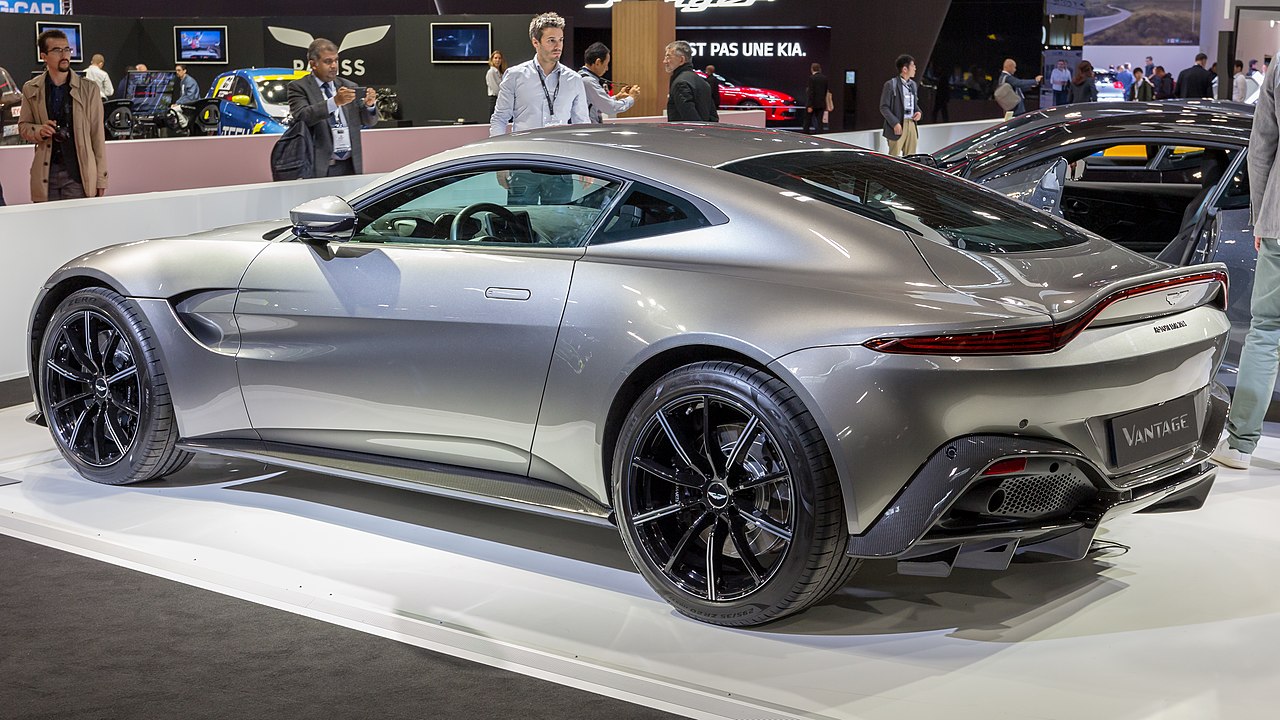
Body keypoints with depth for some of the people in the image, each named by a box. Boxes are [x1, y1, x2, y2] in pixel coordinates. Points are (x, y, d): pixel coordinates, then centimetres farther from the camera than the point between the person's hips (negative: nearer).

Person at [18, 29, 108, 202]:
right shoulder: (31, 89, 7)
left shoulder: (89, 89, 2)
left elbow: (98, 135, 3)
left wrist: (101, 179, 0)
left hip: (78, 175, -1)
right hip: (45, 176, 2)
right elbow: (23, 126, 16)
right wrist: (39, 131, -8)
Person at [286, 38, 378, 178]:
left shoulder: (349, 86, 15)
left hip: (351, 166, 4)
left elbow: (368, 121, 12)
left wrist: (369, 105, -11)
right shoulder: (298, 87, 2)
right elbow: (302, 116, -15)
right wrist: (334, 102, -27)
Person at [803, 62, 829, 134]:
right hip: (821, 104, 5)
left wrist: (810, 106, -17)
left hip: (812, 103, -5)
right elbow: (826, 91, 11)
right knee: (819, 122, 3)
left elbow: (811, 92, -16)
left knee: (807, 121, 8)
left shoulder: (812, 78, -12)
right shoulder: (824, 78, 6)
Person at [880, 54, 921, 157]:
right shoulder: (891, 85, -6)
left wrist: (918, 111, 4)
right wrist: (895, 123, -17)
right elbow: (884, 107, -8)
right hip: (898, 126, -7)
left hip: (911, 124, 7)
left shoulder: (913, 85, 15)